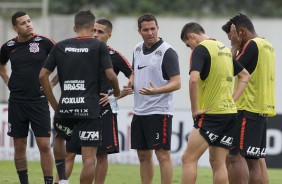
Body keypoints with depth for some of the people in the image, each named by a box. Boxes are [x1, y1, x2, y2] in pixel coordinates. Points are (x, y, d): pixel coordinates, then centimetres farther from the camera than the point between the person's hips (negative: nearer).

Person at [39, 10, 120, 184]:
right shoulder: (99, 46, -1)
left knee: (59, 138, 32)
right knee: (89, 157, 0)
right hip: (90, 108, -3)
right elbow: (110, 76, -8)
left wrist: (54, 103, 14)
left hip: (65, 105, 3)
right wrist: (117, 92, 13)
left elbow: (43, 75, 7)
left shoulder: (60, 46, 8)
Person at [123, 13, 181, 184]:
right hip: (140, 111, 7)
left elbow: (176, 83, -15)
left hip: (159, 111, -7)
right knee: (143, 155, 12)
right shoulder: (138, 49, 10)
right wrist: (130, 83, 3)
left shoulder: (167, 52, -12)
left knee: (163, 154, -7)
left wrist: (156, 91, -30)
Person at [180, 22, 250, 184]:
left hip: (211, 114, -8)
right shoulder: (224, 49, 16)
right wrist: (232, 99, 16)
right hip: (230, 112, 8)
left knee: (189, 159, -8)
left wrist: (195, 109, -17)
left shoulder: (200, 49, -10)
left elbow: (194, 79, -26)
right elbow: (245, 76, 25)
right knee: (218, 163, 8)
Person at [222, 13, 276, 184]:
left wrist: (235, 46, -2)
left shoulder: (252, 45, -11)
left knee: (236, 156, -13)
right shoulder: (268, 46, 17)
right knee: (253, 159, 9)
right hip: (263, 110, 9)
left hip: (248, 109, -9)